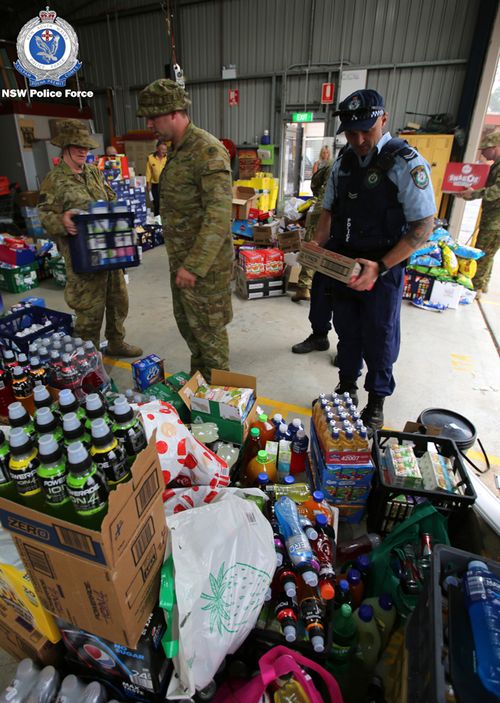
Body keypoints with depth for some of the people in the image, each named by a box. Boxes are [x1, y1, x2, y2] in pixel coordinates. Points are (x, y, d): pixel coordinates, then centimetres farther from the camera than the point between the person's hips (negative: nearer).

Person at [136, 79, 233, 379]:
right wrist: (180, 261, 20)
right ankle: (197, 376, 42)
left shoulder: (208, 151, -18)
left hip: (205, 263, -9)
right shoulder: (178, 150, 13)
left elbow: (219, 216, -26)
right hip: (181, 259, 10)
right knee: (186, 320, 20)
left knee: (208, 328, 5)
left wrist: (194, 265, -27)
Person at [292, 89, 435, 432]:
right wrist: (317, 247, -2)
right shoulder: (343, 162, 5)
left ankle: (376, 404, 29)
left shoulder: (406, 163, -13)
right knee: (347, 333, 16)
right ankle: (347, 389, 37)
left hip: (383, 271, -5)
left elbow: (424, 226, -16)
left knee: (379, 340, 7)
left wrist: (379, 268, -24)